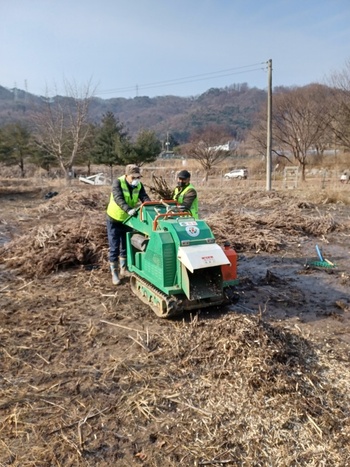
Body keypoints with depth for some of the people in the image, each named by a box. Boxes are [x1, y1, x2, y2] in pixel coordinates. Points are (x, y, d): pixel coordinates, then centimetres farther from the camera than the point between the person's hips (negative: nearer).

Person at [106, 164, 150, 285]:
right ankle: (114, 273, 12)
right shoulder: (117, 183, -22)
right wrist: (128, 209, -52)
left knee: (126, 247, 15)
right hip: (114, 219, -4)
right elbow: (118, 199, -36)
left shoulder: (139, 186, -7)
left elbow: (144, 197, -19)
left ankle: (123, 269, 33)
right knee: (114, 248, -1)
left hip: (128, 220, 5)